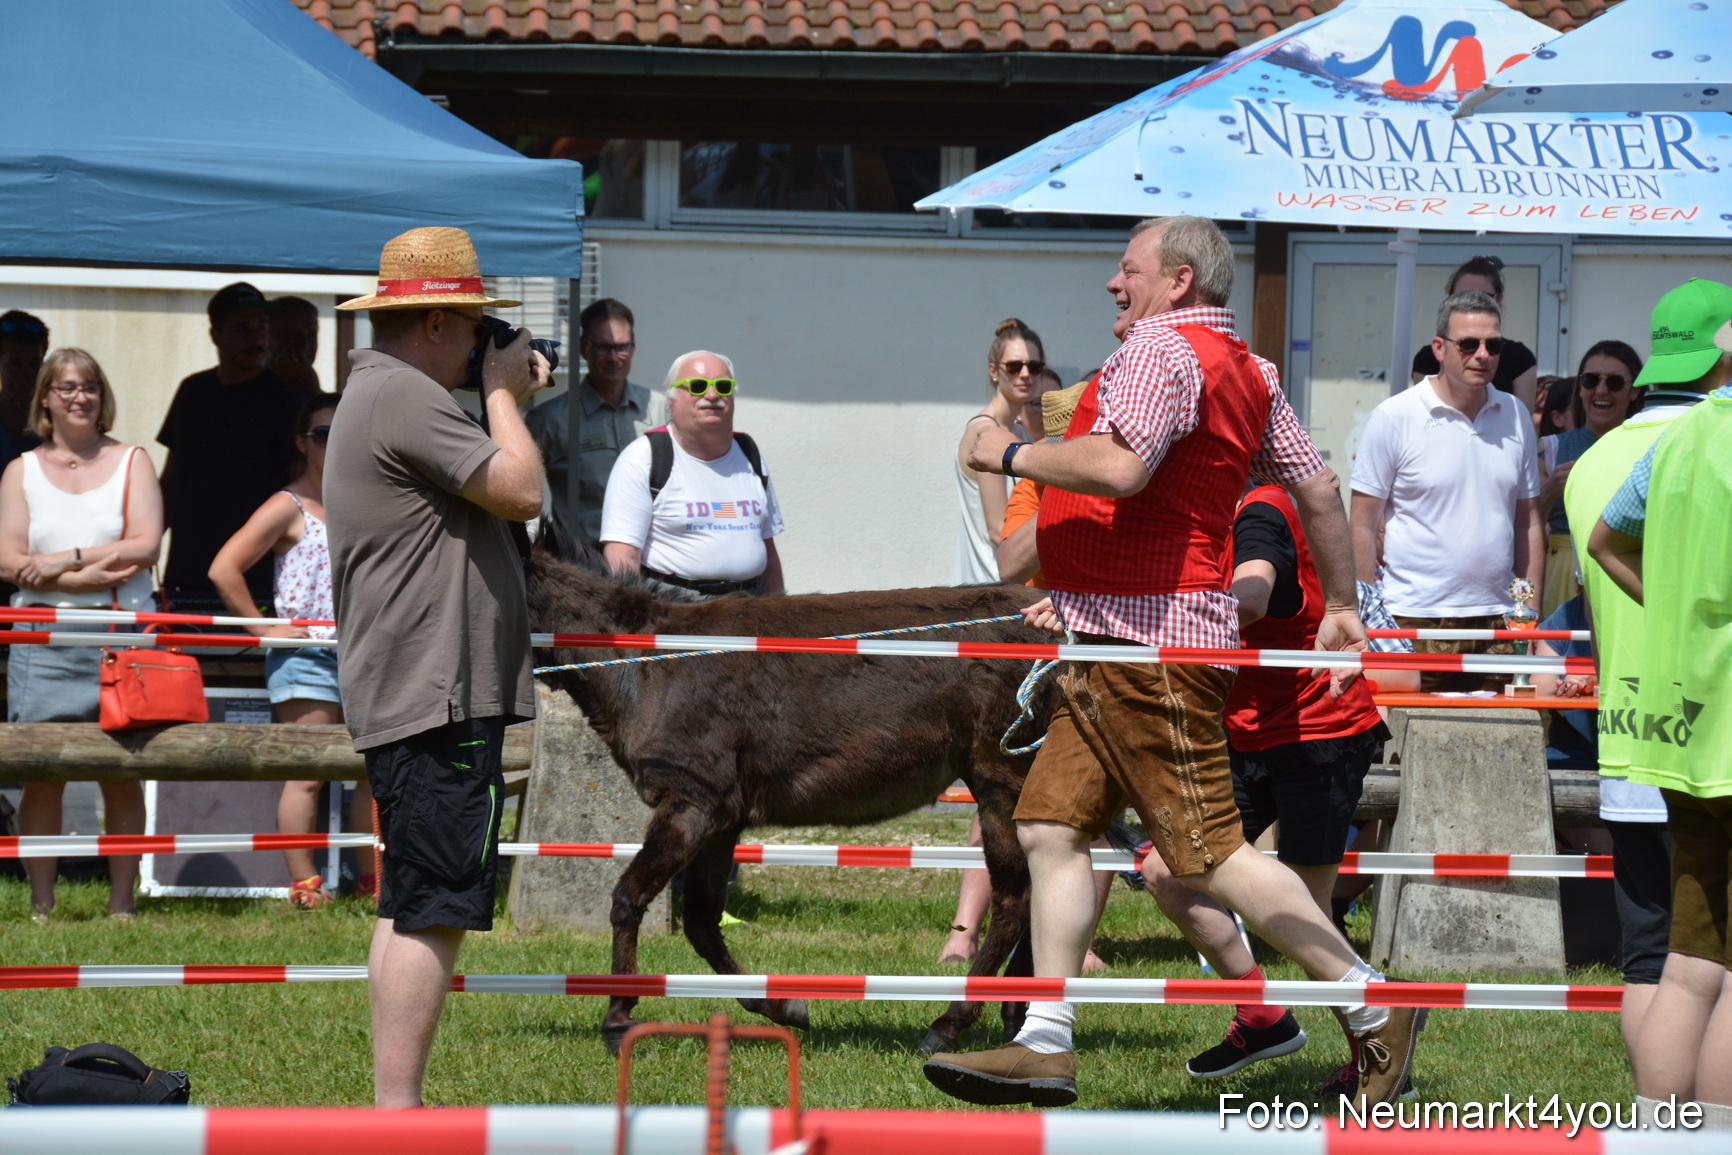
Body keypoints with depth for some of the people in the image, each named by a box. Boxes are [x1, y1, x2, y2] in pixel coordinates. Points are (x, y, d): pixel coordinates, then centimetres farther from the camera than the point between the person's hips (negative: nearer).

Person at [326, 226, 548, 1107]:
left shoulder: (377, 393, 20)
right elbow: (520, 491, -19)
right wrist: (503, 395, -4)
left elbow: (487, 484, 27)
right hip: (437, 697, -11)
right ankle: (397, 1111, -15)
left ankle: (392, 1104, 17)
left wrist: (507, 400, 17)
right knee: (433, 912, -12)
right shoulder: (404, 394, -15)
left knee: (409, 908, 14)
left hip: (403, 699, 11)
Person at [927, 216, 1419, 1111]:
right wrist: (1341, 607, 31)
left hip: (1149, 642, -11)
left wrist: (1011, 454, -14)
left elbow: (1120, 468, -28)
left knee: (1208, 853, -8)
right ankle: (1043, 1046, 4)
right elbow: (1318, 488, 22)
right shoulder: (1247, 370, 18)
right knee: (1051, 827, 6)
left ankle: (1375, 1008, -2)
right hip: (1120, 644, 11)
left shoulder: (1159, 349, -12)